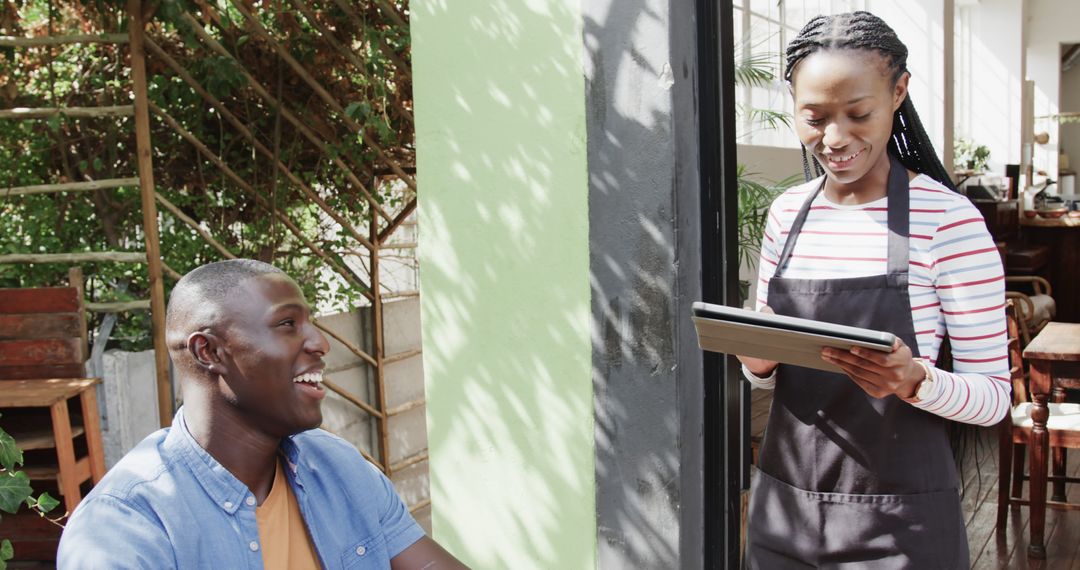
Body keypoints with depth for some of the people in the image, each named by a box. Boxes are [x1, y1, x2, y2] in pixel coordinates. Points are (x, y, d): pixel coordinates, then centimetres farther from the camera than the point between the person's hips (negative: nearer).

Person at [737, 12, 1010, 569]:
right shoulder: (786, 213, 4)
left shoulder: (949, 219, -11)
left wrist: (914, 381, -27)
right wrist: (758, 365, -10)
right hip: (784, 503, 4)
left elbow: (993, 396, -8)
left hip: (898, 521, -4)